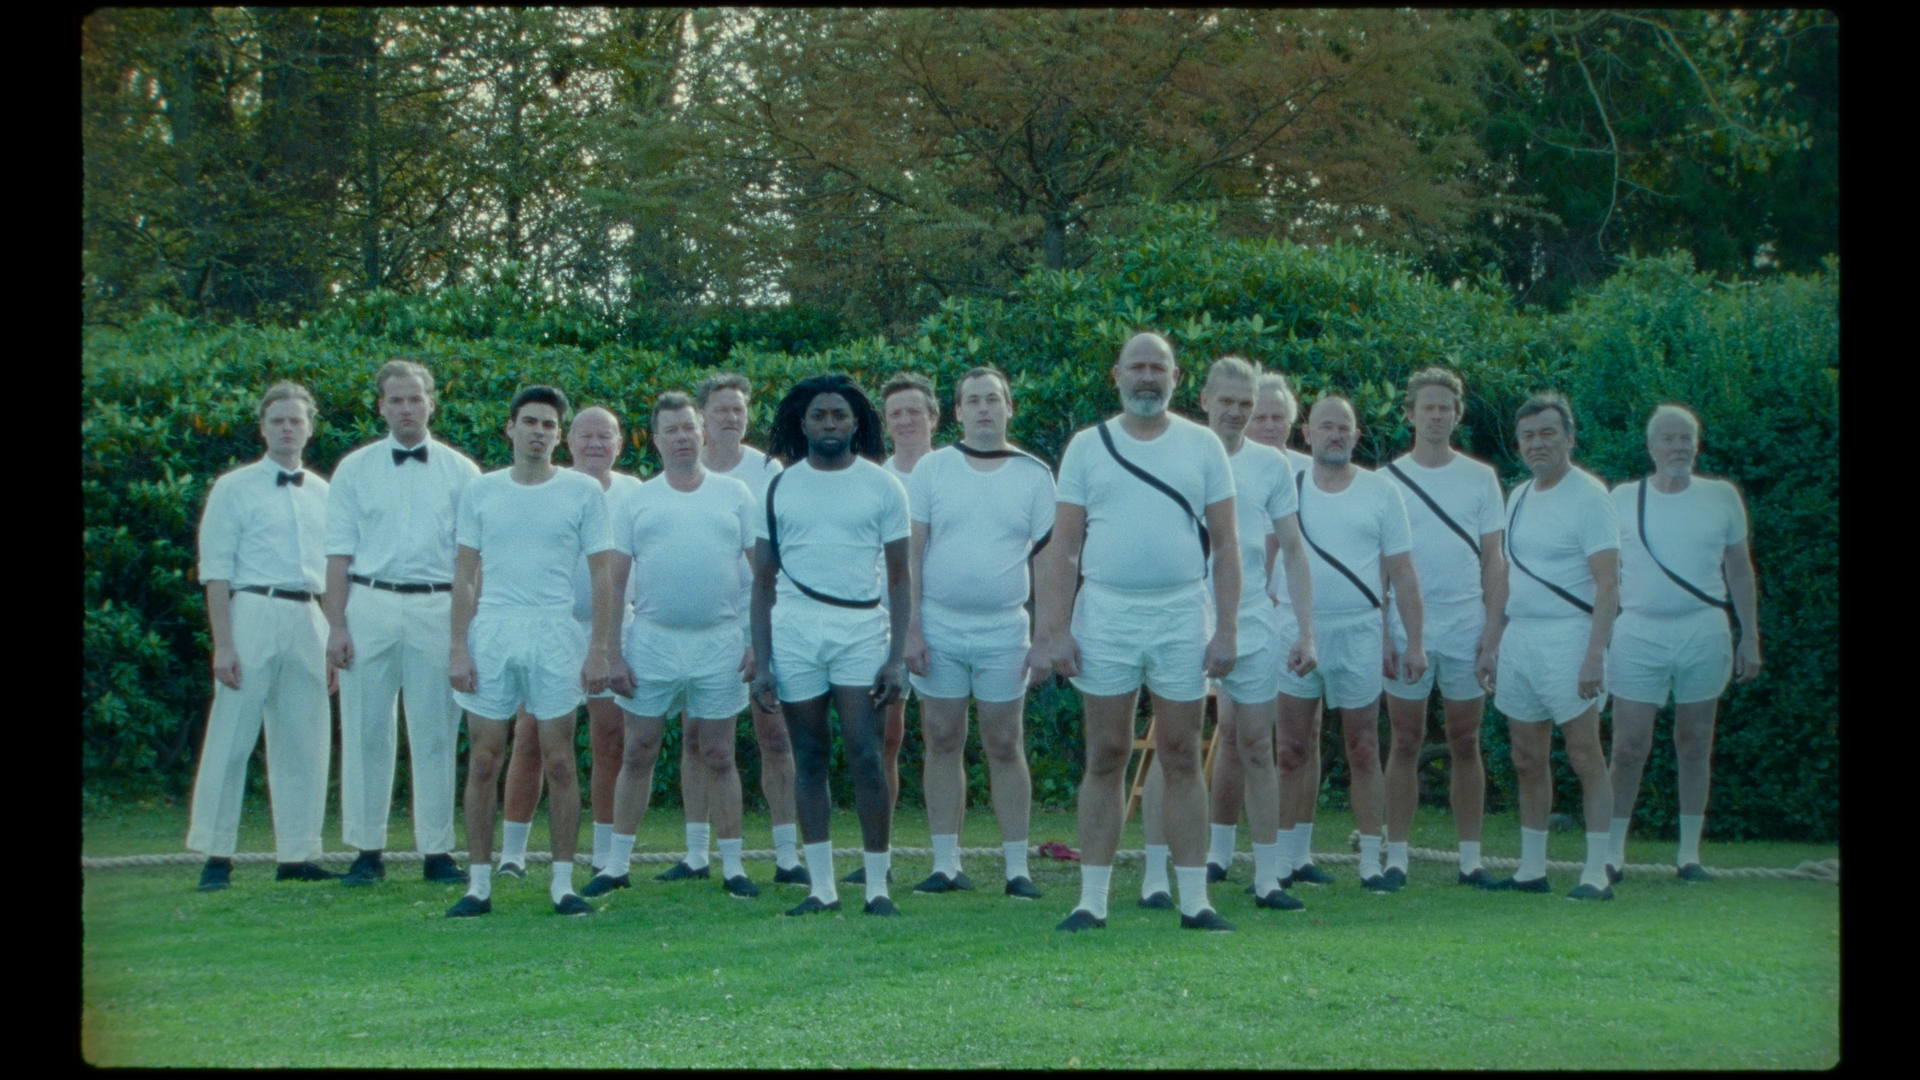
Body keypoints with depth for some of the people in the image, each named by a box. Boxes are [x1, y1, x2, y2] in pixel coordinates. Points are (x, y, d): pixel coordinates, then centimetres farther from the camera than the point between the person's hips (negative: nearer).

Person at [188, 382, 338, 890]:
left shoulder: (323, 494, 14)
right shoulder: (234, 488, 1)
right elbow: (216, 572, -3)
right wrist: (223, 643, -11)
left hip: (308, 620, 5)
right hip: (252, 613, -5)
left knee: (304, 743, 6)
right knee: (231, 738, -4)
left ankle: (296, 854, 13)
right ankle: (216, 856, 1)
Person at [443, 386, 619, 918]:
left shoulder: (583, 491, 3)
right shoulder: (480, 492, 8)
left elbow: (602, 575, 2)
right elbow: (465, 575, 8)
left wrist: (599, 648, -5)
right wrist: (458, 648, 0)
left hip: (555, 635, -1)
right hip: (490, 633, 1)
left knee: (559, 762, 1)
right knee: (483, 762, 2)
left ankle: (563, 882, 8)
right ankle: (479, 883, 8)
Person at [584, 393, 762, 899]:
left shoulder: (735, 496, 6)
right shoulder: (636, 502, 6)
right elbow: (614, 582, 5)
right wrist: (612, 653, -2)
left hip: (718, 644, 0)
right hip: (651, 642, 0)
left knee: (718, 757, 4)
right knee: (638, 754, 5)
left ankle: (732, 864, 10)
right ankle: (617, 863, 12)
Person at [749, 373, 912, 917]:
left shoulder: (881, 486, 6)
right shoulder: (779, 489, 10)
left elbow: (899, 580, 6)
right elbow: (763, 581, 10)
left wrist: (897, 657, -4)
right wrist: (760, 662, 2)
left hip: (861, 628, -2)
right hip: (794, 630, 2)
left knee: (865, 755, -9)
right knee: (809, 758, 3)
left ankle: (877, 885, -3)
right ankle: (822, 886, 9)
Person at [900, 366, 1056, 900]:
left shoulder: (1034, 474, 3)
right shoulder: (931, 469, 4)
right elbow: (910, 553, 3)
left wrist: (1044, 639, -3)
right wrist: (910, 629, -5)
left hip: (1004, 630, -1)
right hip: (939, 627, 1)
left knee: (1005, 746, 2)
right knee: (943, 742, 4)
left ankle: (1017, 866, 6)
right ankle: (946, 864, 10)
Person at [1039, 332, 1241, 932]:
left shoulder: (1203, 447, 7)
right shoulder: (1087, 447, 7)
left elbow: (1225, 543, 5)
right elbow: (1063, 546, 4)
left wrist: (1227, 629, -3)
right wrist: (1055, 631, -4)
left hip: (1181, 617, 0)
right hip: (1105, 615, 0)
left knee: (1181, 758, 3)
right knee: (1105, 758, 2)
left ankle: (1194, 900, 6)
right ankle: (1092, 900, 6)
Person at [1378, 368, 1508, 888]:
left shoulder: (1480, 478, 8)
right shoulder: (1387, 479, 4)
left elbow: (1493, 559, 8)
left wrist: (1493, 626, -3)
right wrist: (1381, 635, -5)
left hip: (1466, 630, 1)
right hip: (1406, 630, -1)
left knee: (1465, 744, 4)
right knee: (1405, 742, 1)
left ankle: (1470, 856, 8)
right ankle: (1396, 856, 4)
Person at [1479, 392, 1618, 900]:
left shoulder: (1587, 496, -9)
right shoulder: (1519, 496, 15)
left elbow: (1607, 584, -14)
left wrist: (1594, 655, -22)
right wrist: (1493, 646, 16)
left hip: (1566, 636, -7)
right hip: (1518, 638, 8)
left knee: (1584, 754, -5)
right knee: (1527, 760, 9)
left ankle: (1596, 872, -2)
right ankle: (1531, 869, 16)